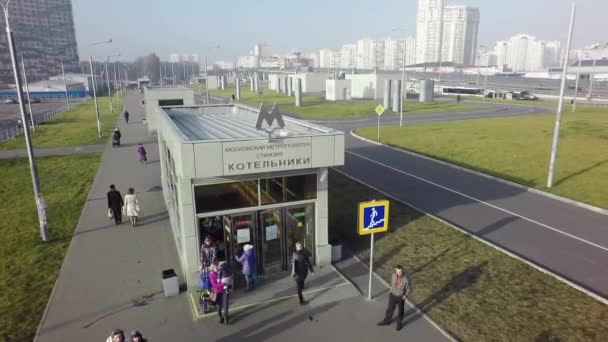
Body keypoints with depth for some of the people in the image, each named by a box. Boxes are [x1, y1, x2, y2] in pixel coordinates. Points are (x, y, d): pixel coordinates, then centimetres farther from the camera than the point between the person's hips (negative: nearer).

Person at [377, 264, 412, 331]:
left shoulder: (406, 280, -31)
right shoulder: (394, 275, -18)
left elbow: (409, 290, -15)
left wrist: (404, 297, -14)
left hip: (401, 297, -4)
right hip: (393, 295, 4)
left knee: (401, 311, 20)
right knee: (390, 309, 22)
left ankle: (399, 323, 45)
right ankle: (386, 321, 45)